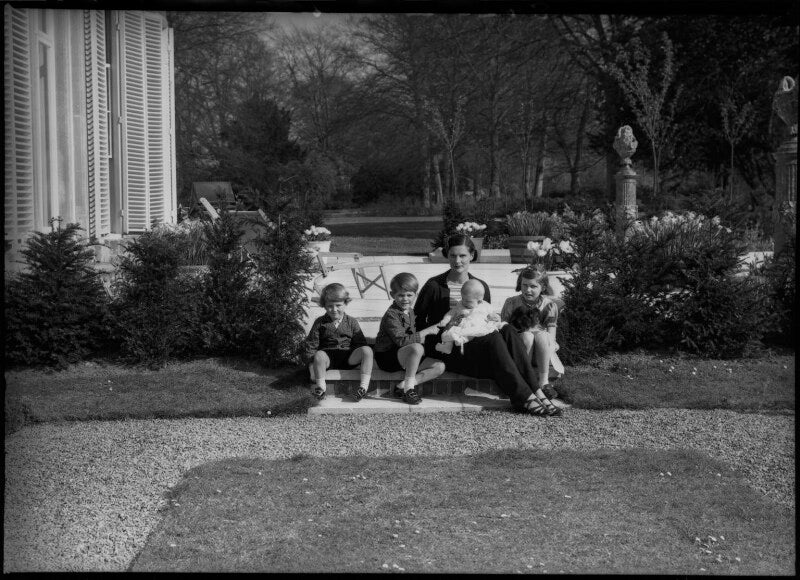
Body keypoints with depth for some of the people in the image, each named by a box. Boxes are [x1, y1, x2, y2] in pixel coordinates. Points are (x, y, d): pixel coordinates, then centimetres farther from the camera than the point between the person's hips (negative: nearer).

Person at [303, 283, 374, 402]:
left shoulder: (351, 322, 12)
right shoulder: (320, 323, 10)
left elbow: (360, 343, 10)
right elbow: (311, 343, 11)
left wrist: (362, 356, -5)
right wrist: (309, 357, -2)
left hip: (348, 357, 2)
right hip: (329, 356, -1)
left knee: (367, 350, -26)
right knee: (319, 355, -38)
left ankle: (364, 385, -32)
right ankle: (320, 386, -26)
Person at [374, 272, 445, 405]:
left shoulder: (410, 312, 13)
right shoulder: (391, 315, -16)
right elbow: (402, 340, -25)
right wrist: (427, 331, -20)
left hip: (404, 359, 9)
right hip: (387, 357, -9)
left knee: (439, 366, -7)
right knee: (417, 348, -36)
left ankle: (402, 386, -11)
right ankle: (409, 388, -24)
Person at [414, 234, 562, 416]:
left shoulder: (481, 287, 12)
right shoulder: (434, 286, -2)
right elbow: (417, 320, 1)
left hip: (474, 343, 5)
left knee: (507, 330, -24)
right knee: (493, 338, -30)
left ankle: (536, 392, -31)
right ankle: (524, 398, -35)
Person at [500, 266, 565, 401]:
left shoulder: (549, 305, 0)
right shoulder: (511, 303, -1)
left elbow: (551, 336, -3)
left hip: (544, 351, 1)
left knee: (541, 335, -31)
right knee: (527, 336, -32)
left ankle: (543, 380, -30)